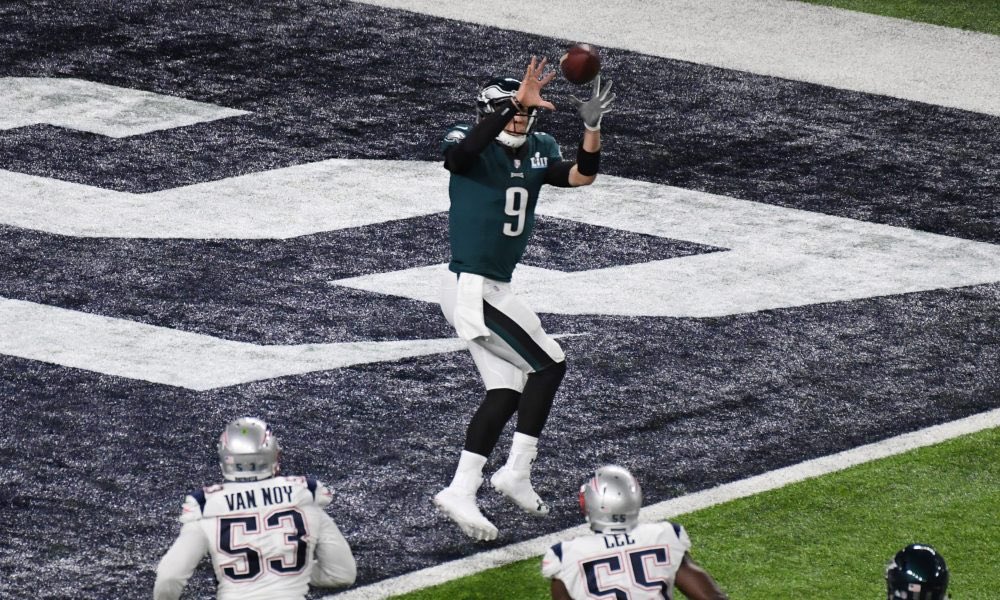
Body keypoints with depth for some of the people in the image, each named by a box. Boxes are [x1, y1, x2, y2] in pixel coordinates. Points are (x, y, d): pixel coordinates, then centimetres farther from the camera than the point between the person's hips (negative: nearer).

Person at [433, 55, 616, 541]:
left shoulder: (538, 152, 9)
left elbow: (581, 176, -3)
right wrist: (515, 104, -43)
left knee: (507, 390, 7)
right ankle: (516, 473, 3)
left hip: (493, 289, 9)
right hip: (472, 287, -9)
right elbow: (462, 152, -36)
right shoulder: (470, 147, -12)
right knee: (548, 365, -4)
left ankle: (461, 492, 7)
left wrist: (592, 127, -19)